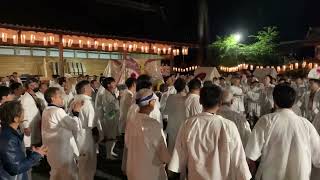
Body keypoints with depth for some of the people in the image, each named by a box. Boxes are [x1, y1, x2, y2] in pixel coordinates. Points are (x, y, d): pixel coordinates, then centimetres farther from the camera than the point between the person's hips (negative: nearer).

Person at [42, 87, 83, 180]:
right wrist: (76, 112, -11)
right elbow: (76, 127, -22)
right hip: (63, 152, -9)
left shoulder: (46, 111, 6)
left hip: (53, 152, 9)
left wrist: (72, 112, 1)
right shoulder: (58, 111, -23)